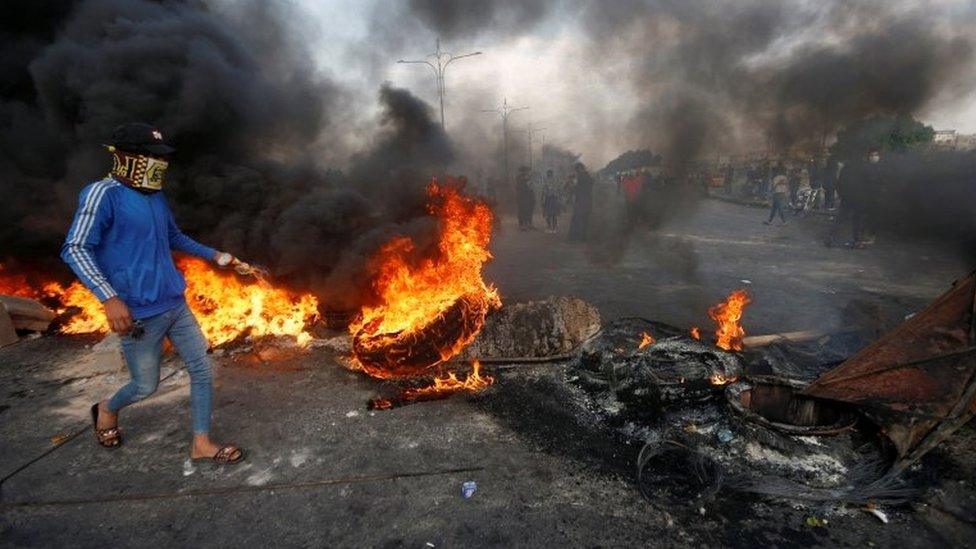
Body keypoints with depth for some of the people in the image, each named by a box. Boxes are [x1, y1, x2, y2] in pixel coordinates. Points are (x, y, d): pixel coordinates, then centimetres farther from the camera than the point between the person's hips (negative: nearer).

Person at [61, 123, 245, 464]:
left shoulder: (156, 197, 9)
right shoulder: (104, 193, -13)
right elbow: (75, 249, -19)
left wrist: (213, 255, 25)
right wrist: (109, 298, -29)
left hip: (176, 305, 7)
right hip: (140, 314, -7)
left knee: (202, 370, 5)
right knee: (146, 386, 10)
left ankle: (201, 443, 18)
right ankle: (107, 409, 44)